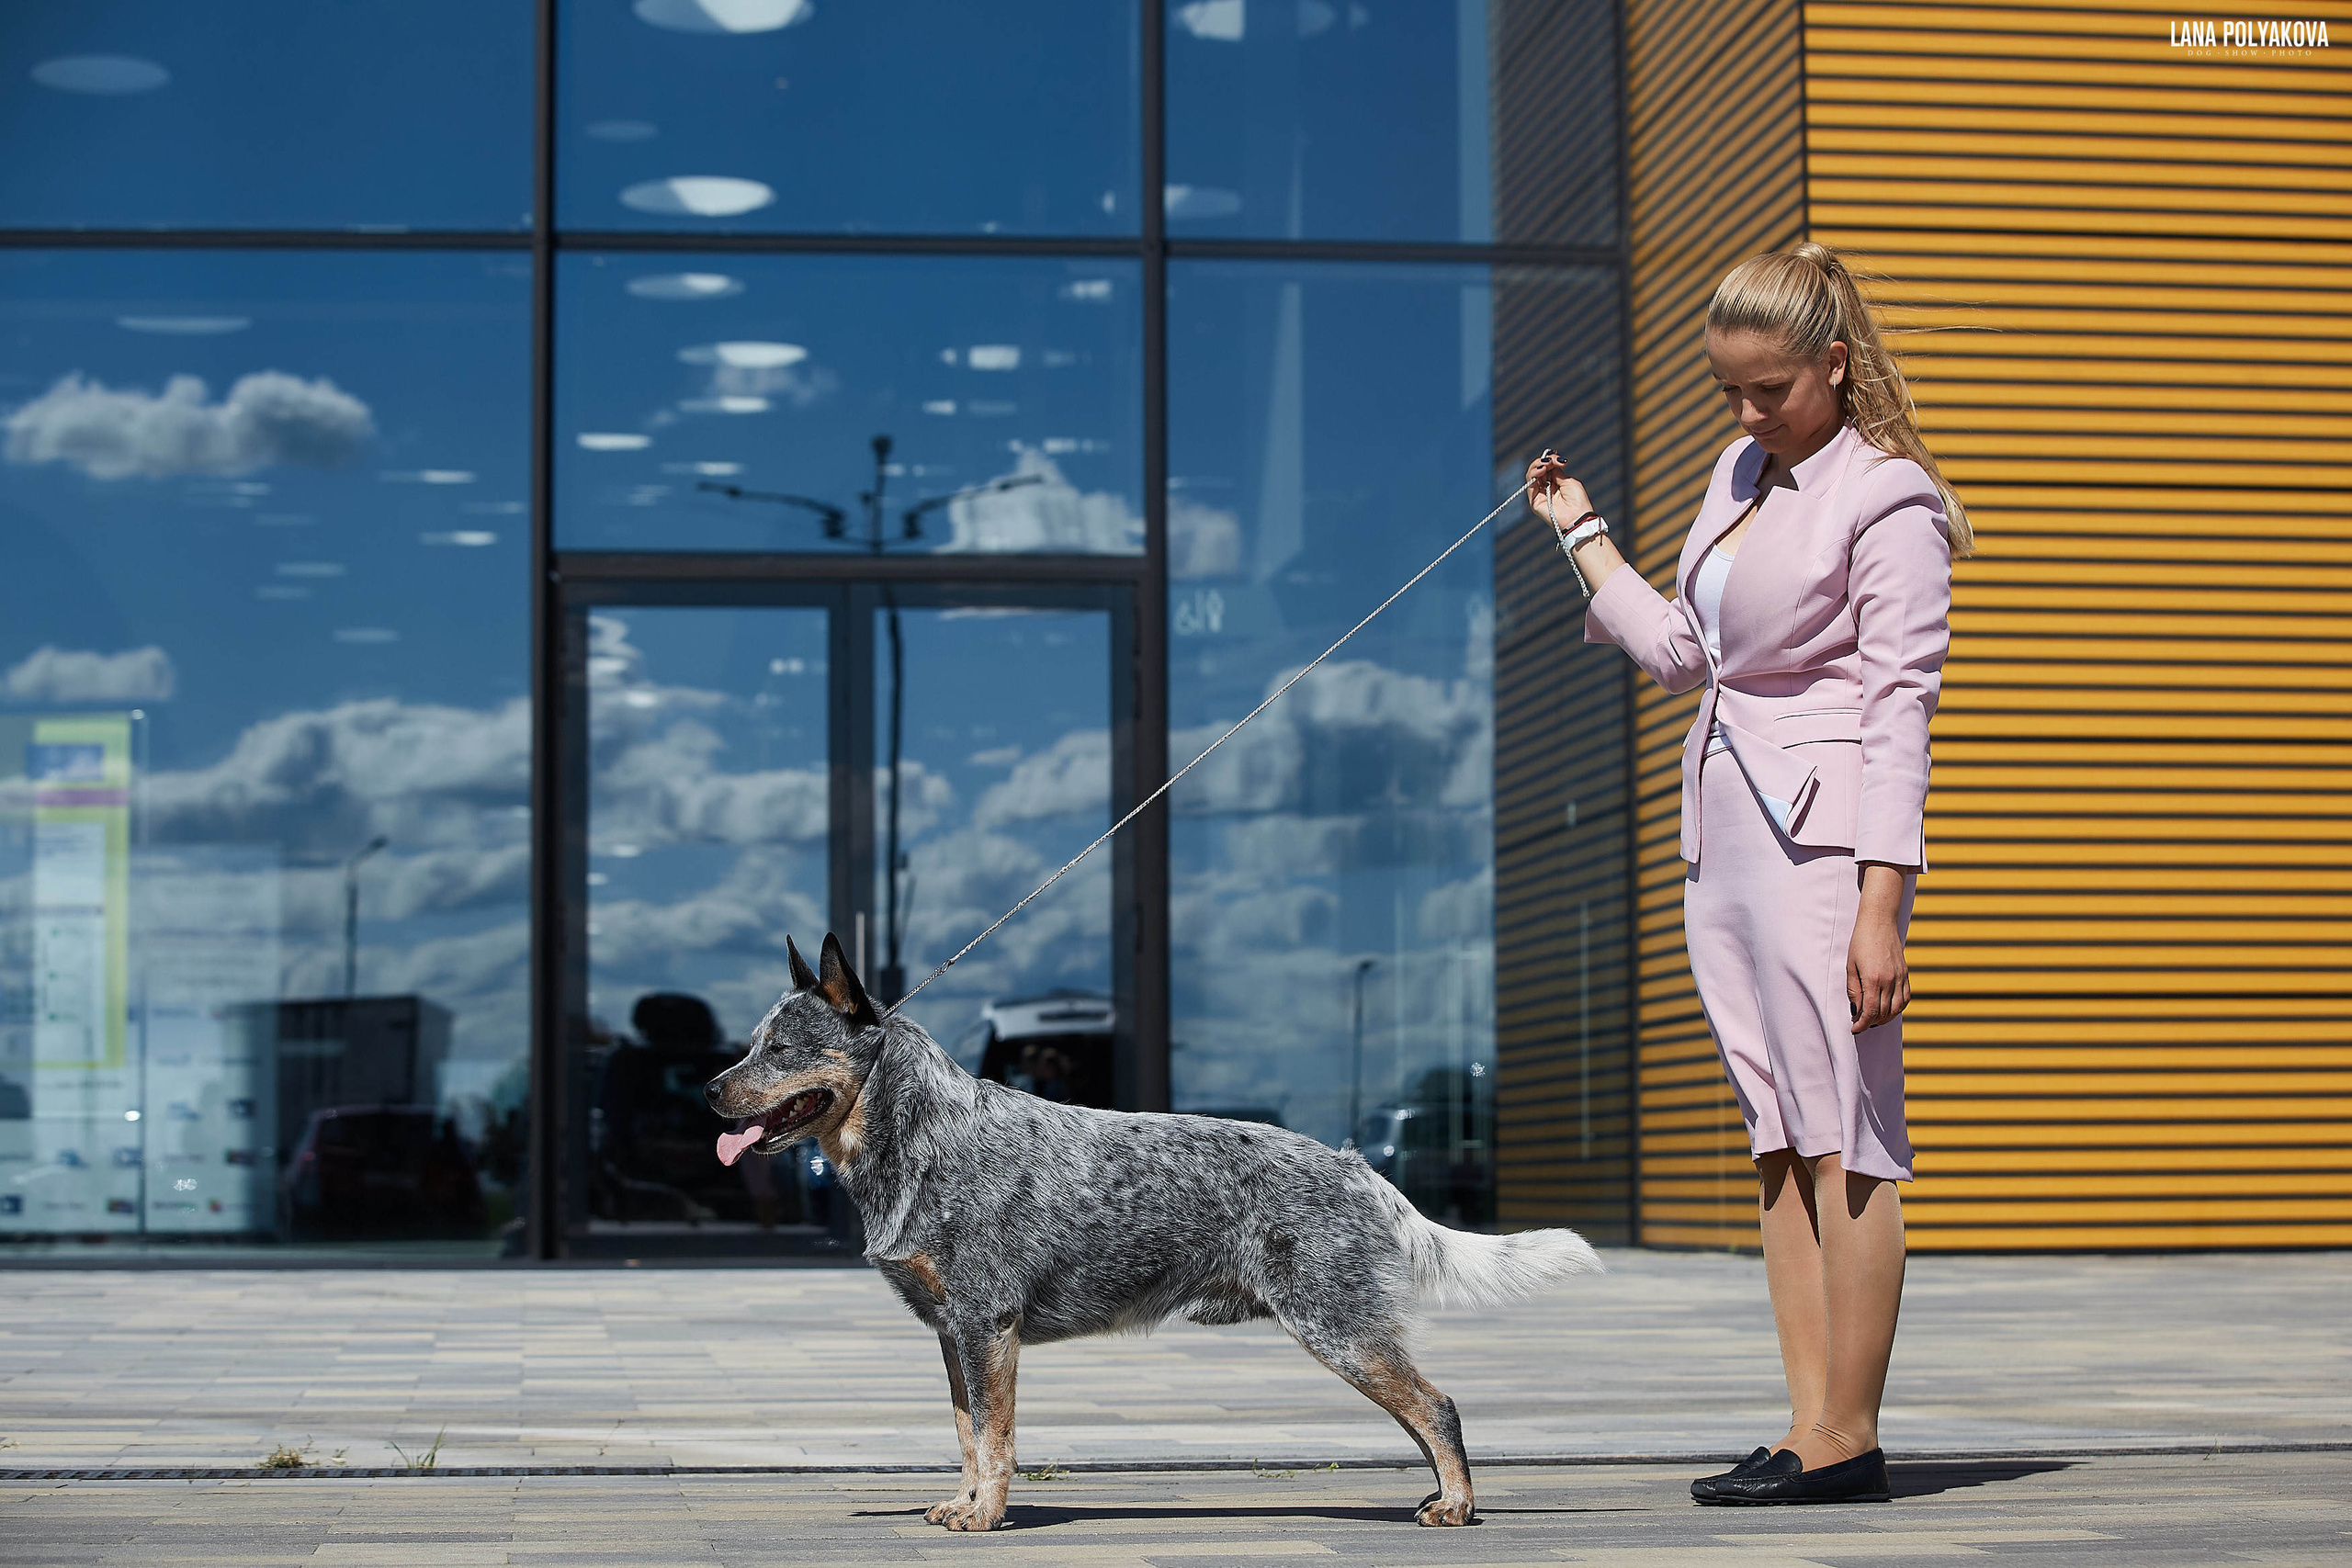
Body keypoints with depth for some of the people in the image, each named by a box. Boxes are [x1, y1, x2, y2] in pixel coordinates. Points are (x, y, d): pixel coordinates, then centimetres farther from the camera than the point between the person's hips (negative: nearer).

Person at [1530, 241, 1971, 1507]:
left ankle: (1847, 1438, -2)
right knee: (1778, 1140, 7)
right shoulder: (1740, 474, 16)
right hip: (1724, 820, 8)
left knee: (1844, 1140, -6)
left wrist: (1880, 903, -18)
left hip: (1823, 829, -8)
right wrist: (1579, 536, 31)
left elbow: (1899, 708, -12)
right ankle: (1809, 1422, 9)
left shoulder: (1888, 501, -8)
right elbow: (1681, 651, 25)